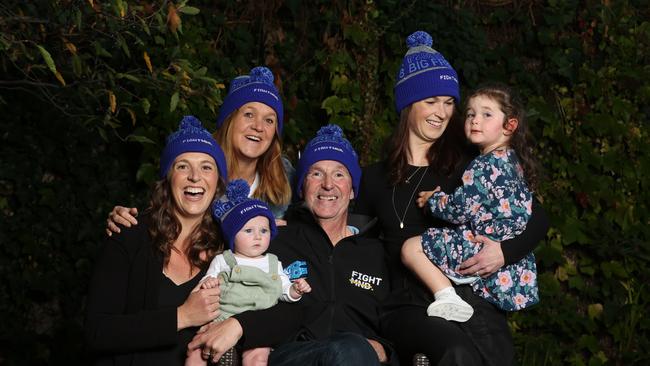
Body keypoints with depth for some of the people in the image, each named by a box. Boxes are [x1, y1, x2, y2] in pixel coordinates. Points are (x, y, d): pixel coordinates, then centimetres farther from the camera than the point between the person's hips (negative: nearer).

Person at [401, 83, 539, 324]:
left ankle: (446, 296, -20)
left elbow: (459, 209, -17)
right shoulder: (510, 161, 16)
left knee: (411, 248, -10)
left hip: (488, 249, -10)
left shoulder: (485, 165, -15)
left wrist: (433, 199, 4)